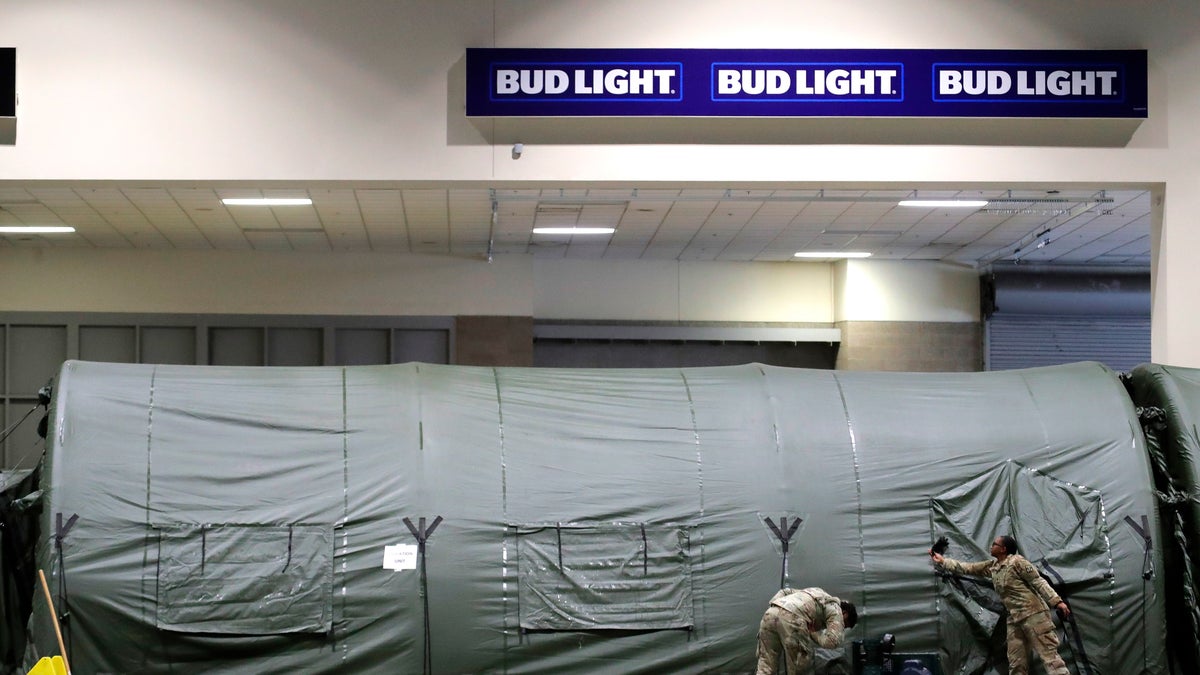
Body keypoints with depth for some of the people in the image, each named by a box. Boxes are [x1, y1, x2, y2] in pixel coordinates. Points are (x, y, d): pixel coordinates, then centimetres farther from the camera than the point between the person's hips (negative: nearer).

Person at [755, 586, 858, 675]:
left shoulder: (819, 595, 38)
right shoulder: (836, 610, 14)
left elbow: (785, 591, 37)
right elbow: (833, 641, -3)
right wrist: (813, 633, 13)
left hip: (770, 614, 7)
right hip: (790, 619, -7)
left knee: (765, 666, 10)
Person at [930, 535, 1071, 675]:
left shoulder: (1017, 561, -8)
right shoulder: (992, 567, 14)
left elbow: (1039, 582, -10)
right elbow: (968, 568, 21)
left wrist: (1057, 601, -18)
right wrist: (942, 561, 22)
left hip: (1033, 614, -8)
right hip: (1014, 619, 8)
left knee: (1049, 653, -15)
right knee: (1016, 662, 6)